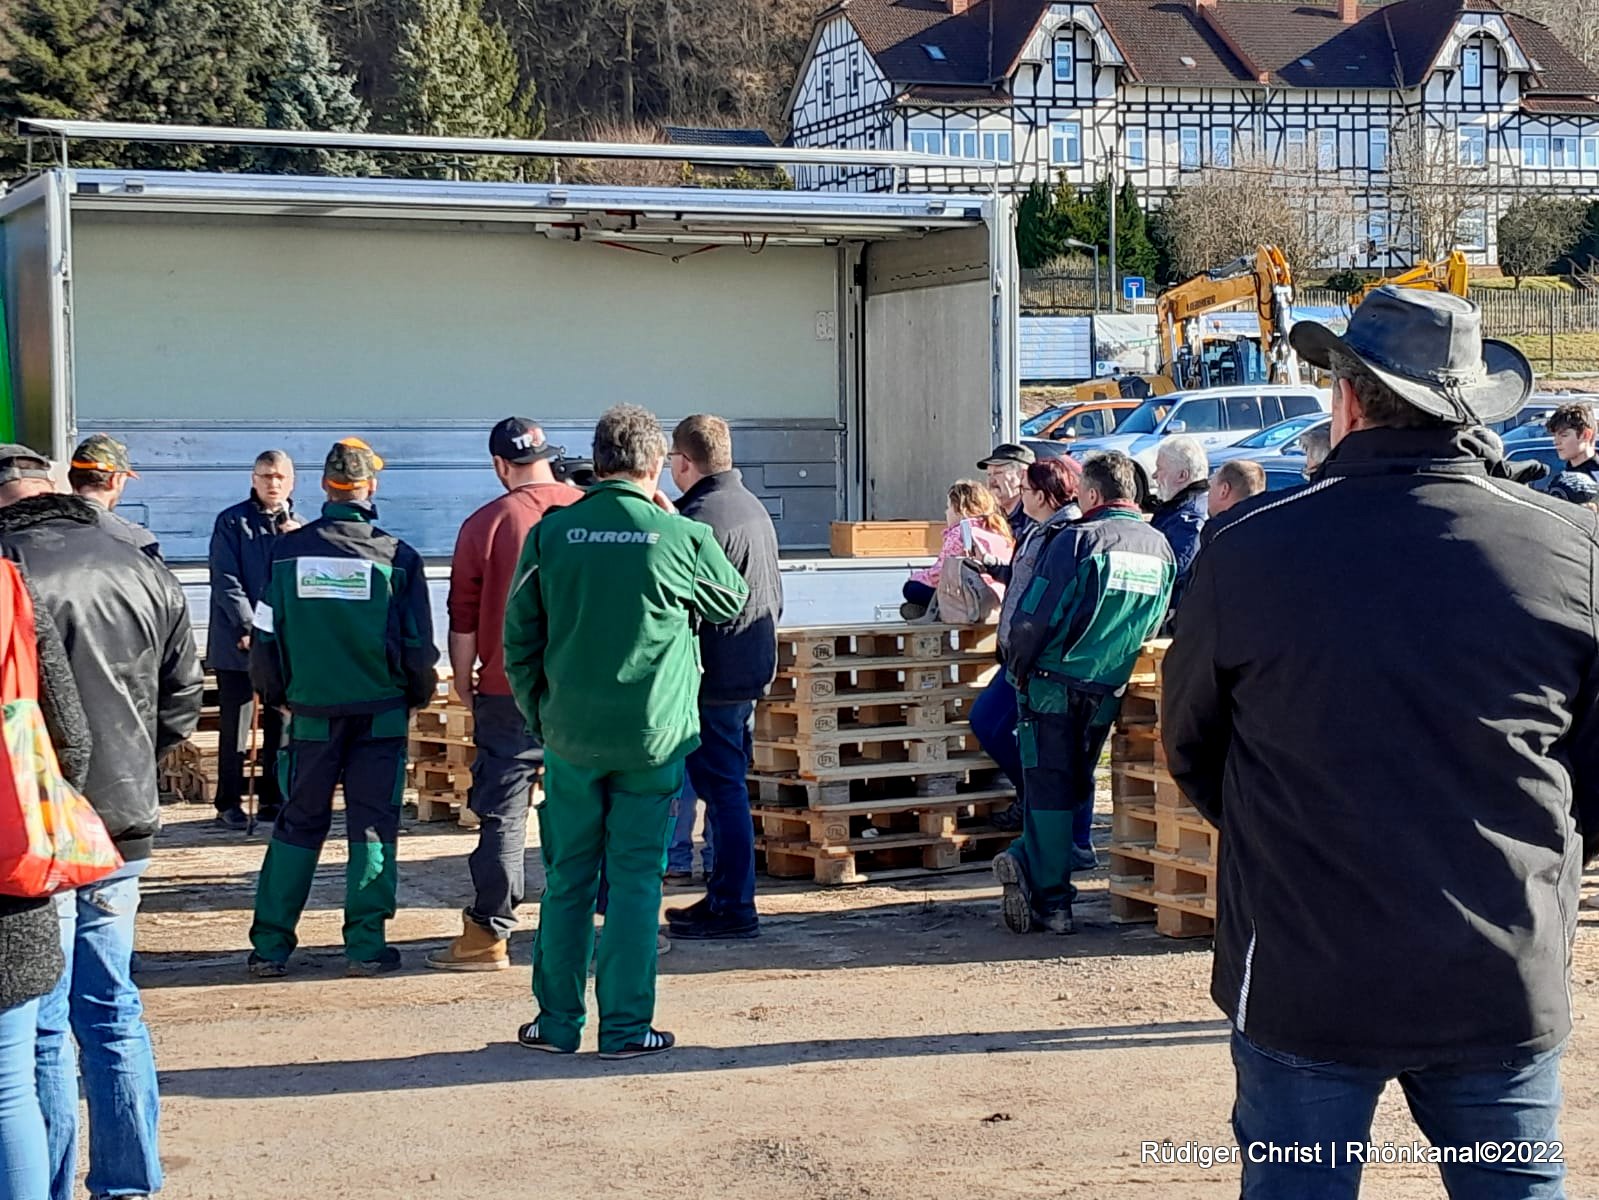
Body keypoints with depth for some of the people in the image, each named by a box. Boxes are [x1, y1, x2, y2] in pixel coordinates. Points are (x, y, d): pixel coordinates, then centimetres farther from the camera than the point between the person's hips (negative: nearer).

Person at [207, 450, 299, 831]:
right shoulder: (231, 523, -1)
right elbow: (226, 581, -8)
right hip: (237, 642, -4)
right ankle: (229, 803, 6)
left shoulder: (297, 528, 12)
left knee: (280, 724, 7)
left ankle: (273, 799, 16)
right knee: (236, 725, -1)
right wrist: (248, 627, -16)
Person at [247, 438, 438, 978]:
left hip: (311, 711, 2)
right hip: (381, 711, -1)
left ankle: (269, 947, 8)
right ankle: (365, 944, 5)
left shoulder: (288, 550, -3)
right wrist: (416, 696, 14)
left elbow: (265, 637, 1)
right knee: (372, 827, 6)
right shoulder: (396, 555, -7)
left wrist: (276, 695, 16)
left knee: (298, 825, 10)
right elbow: (418, 644, -2)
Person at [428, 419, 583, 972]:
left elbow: (464, 617, -2)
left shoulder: (485, 524, -5)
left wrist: (463, 680, 11)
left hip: (510, 691, -2)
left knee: (502, 812, 0)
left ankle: (489, 932, -1)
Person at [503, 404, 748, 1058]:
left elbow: (519, 636, 3)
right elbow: (733, 603, 12)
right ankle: (626, 1026, 7)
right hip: (653, 737, -2)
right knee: (636, 878, 4)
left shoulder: (550, 533, -2)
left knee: (568, 877, 11)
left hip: (570, 736, 2)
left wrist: (538, 713, 15)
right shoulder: (682, 537, -8)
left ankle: (557, 1020, 17)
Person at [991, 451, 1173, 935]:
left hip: (1053, 683, -5)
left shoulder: (1076, 541, -14)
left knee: (1048, 787, 1)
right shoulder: (1160, 549, 4)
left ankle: (1052, 902, 1)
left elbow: (1033, 619, -15)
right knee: (1077, 783, 17)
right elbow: (1154, 625, 13)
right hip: (1109, 693, 5)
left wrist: (1019, 669, 0)